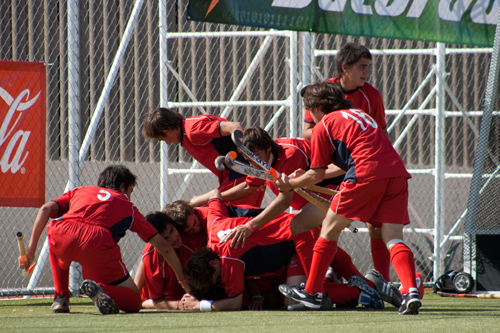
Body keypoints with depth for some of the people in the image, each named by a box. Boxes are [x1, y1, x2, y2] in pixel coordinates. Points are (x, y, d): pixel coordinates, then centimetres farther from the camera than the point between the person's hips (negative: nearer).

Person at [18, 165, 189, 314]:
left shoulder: (79, 191, 35)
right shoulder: (128, 207, 32)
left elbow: (46, 209, 15)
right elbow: (163, 246, 31)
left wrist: (31, 249, 12)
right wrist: (185, 283, 38)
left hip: (63, 233, 2)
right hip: (98, 242, -2)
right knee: (133, 302, 13)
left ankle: (61, 297, 26)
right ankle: (99, 290, -19)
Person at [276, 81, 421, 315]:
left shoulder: (323, 126, 11)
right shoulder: (359, 114, 32)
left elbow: (317, 175, 11)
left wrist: (289, 184, 31)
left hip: (366, 174, -6)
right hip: (397, 171, 6)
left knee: (330, 228, 12)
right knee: (393, 238, 3)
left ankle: (311, 292, 18)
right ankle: (410, 291, -21)